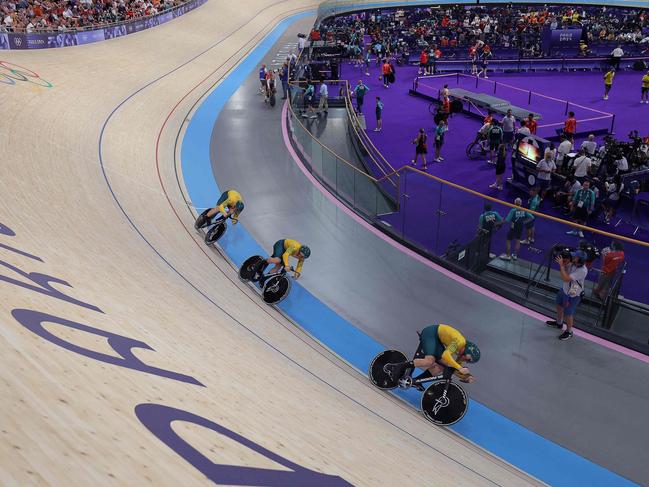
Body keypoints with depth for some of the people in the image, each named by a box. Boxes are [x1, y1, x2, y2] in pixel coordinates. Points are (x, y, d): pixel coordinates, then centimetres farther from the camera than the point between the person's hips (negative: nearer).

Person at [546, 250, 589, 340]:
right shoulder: (572, 263, -15)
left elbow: (566, 278, -38)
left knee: (568, 314, 9)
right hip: (564, 289, 8)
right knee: (559, 306, 27)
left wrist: (561, 265, -35)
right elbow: (564, 269, 1)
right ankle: (559, 323, 53)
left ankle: (569, 332, 33)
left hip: (573, 295, -8)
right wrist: (564, 262, -20)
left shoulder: (582, 270, -35)